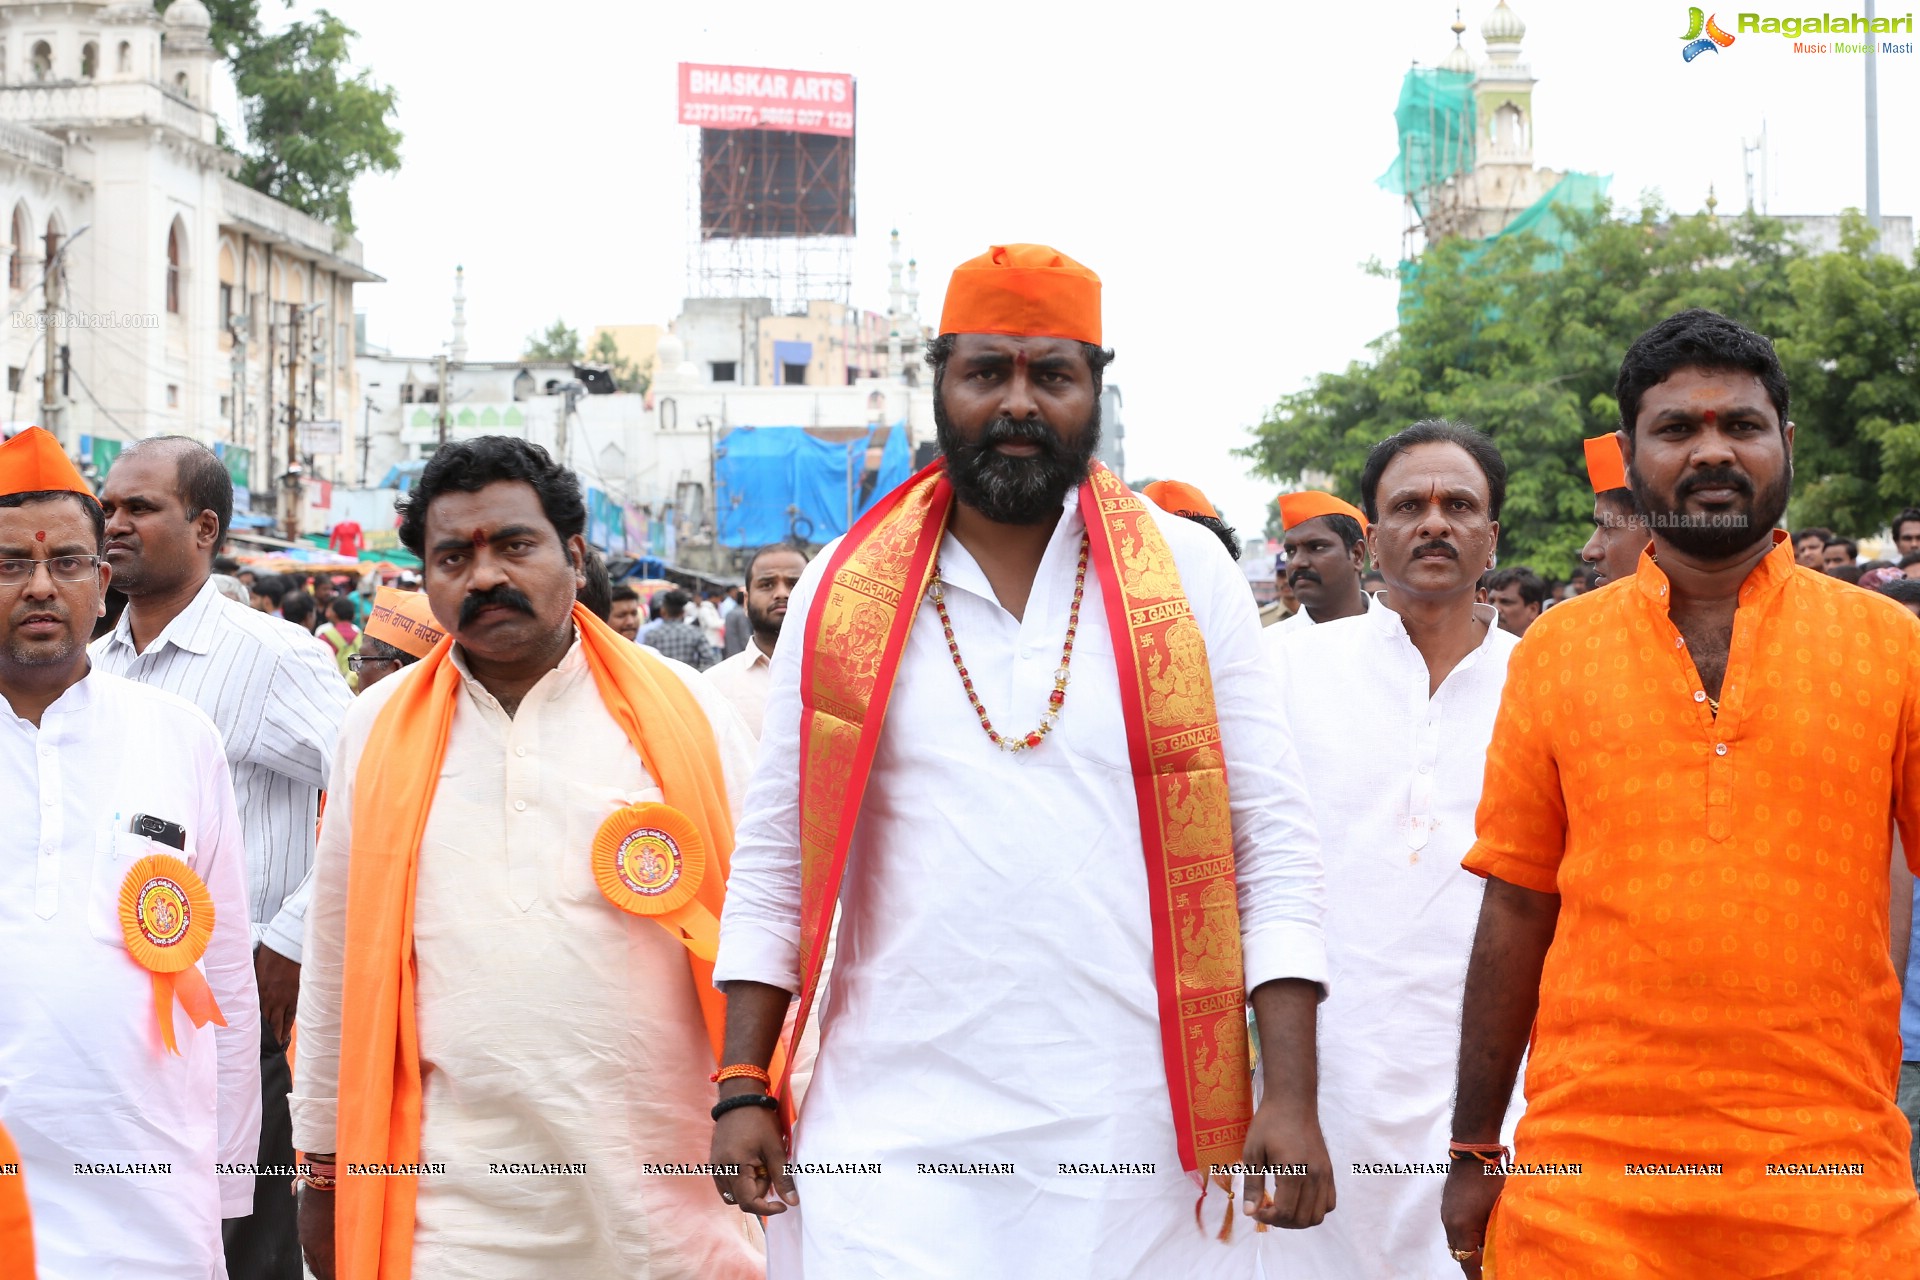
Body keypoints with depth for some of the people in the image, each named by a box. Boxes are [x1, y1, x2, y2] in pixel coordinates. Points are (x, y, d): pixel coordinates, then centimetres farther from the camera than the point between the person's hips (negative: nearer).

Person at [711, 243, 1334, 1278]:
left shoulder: (1186, 573, 4)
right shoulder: (845, 591, 6)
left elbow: (1273, 841, 2)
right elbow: (774, 854, 10)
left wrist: (1290, 1098, -5)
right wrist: (744, 1090, 4)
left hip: (1134, 1134, 0)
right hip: (894, 1133, 0)